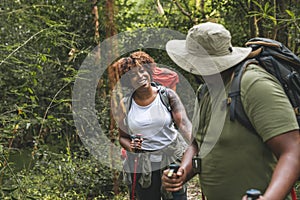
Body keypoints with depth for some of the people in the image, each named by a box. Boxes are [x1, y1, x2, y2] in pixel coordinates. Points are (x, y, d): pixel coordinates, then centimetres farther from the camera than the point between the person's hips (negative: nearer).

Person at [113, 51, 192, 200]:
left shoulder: (167, 95, -5)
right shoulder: (125, 104, -1)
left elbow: (184, 123, -16)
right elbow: (122, 137, 7)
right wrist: (131, 147, -16)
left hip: (172, 159, -1)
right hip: (141, 165, 1)